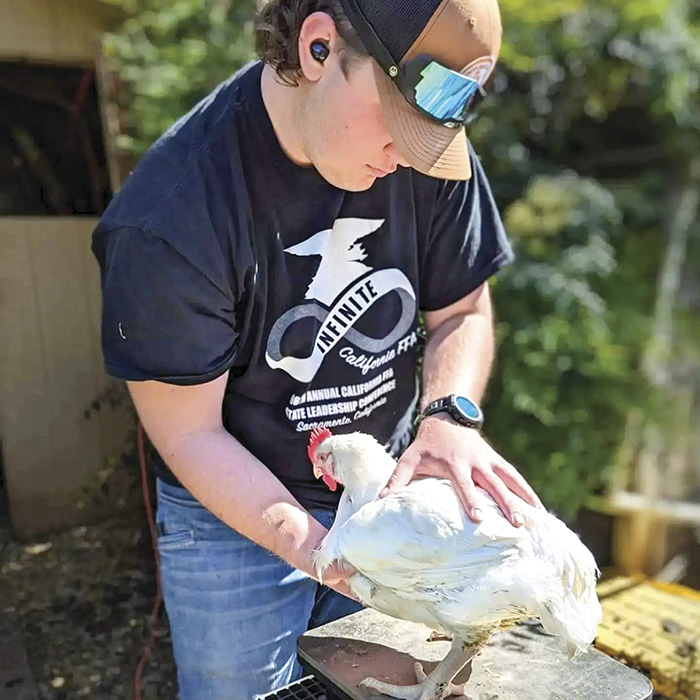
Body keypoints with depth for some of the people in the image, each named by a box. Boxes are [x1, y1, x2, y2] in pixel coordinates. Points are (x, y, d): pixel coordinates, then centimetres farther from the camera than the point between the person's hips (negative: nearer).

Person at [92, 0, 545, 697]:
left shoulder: (431, 150, -14)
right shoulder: (168, 219, -27)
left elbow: (462, 311, -3)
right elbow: (190, 432, -18)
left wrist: (451, 414, -23)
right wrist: (313, 546, -28)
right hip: (233, 512, -3)